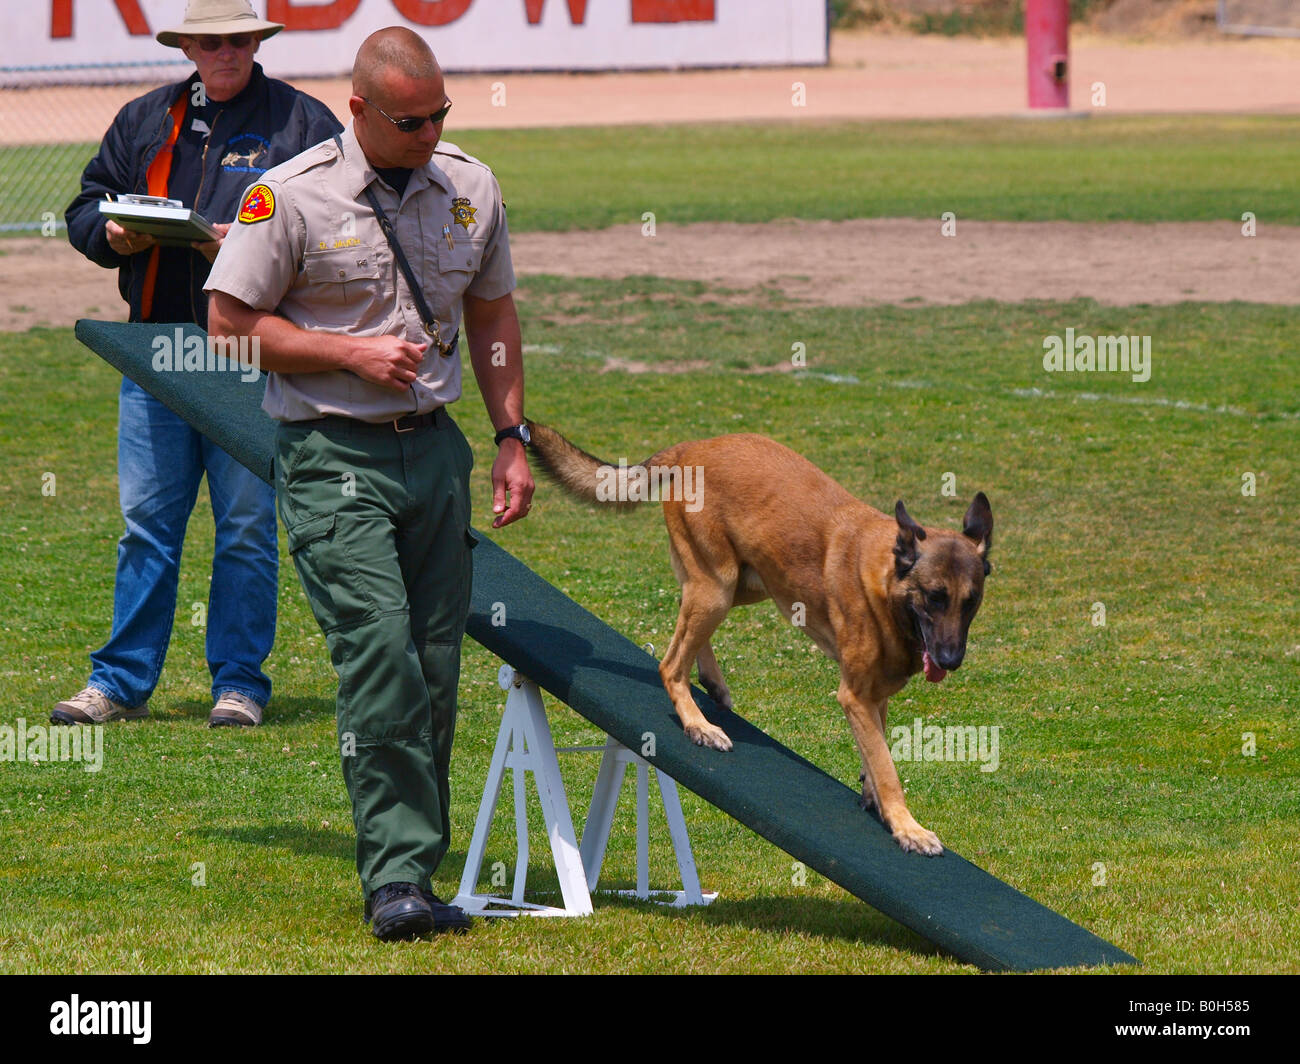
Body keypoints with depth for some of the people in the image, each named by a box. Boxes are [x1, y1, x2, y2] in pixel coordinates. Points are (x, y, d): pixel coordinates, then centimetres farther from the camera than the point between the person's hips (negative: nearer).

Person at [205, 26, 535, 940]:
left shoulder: (470, 188, 7)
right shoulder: (291, 197, -9)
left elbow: (493, 317, 20)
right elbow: (232, 322, -5)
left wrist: (512, 437, 15)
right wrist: (354, 354, -13)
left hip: (435, 448, 5)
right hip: (333, 457, -5)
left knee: (436, 669, 4)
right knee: (381, 657, -17)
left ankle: (413, 873, 13)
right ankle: (398, 877, -17)